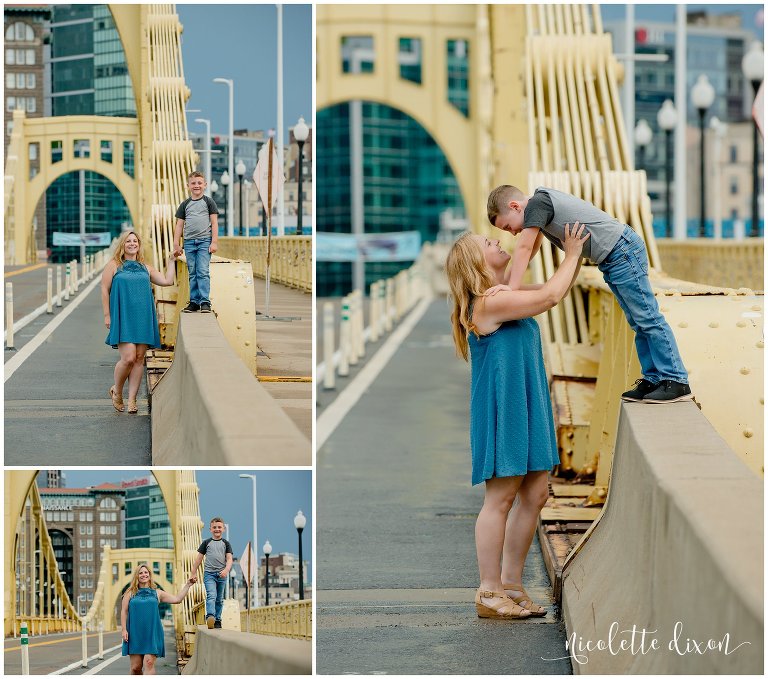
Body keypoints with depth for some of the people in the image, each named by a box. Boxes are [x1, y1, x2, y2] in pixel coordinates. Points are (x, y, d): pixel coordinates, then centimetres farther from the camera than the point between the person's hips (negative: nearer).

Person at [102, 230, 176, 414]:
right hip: (123, 317, -5)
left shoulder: (146, 268, 16)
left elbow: (167, 280, 12)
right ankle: (117, 392, 9)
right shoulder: (114, 265, 4)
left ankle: (132, 399, 7)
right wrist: (107, 315, -4)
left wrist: (171, 261, 11)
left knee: (139, 359, 1)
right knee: (128, 358, -15)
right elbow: (104, 290, 2)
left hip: (143, 317, 5)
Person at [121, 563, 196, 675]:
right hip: (135, 634, 0)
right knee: (135, 667, -2)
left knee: (149, 663, -13)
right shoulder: (130, 593, 9)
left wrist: (187, 585, 5)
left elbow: (177, 599, 10)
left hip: (152, 634, 0)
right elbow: (124, 612, 8)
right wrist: (124, 630, -2)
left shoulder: (157, 593, 13)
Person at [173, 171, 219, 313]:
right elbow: (179, 225, 12)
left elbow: (214, 223, 2)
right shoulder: (185, 205, 10)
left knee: (203, 272, -10)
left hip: (204, 242, -3)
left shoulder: (208, 202, 4)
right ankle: (194, 302, 10)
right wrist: (176, 245, 6)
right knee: (192, 274, 6)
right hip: (189, 242, 3)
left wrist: (214, 242, -5)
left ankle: (205, 301, -9)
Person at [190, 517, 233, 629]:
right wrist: (193, 574, 7)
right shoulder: (206, 543, 7)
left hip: (221, 574, 2)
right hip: (209, 573, -2)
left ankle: (217, 620, 17)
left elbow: (229, 559, -1)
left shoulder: (226, 543, 8)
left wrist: (226, 570, -20)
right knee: (211, 596, -20)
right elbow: (199, 559, 9)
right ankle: (210, 617, -37)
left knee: (219, 599, 9)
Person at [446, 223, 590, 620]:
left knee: (535, 494, 9)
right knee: (501, 498, -6)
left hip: (525, 408, 10)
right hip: (502, 407, -10)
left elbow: (555, 290, 23)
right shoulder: (490, 302, -16)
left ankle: (510, 584, 17)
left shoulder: (505, 296, 14)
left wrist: (574, 254, 12)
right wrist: (571, 256, -2)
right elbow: (551, 296, -15)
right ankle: (489, 594, -1)